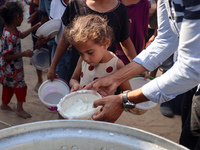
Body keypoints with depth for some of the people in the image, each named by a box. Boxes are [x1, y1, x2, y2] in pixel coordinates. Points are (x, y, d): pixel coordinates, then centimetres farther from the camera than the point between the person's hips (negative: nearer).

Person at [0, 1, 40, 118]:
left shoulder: (13, 30, -1)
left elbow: (22, 35, 21)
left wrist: (34, 28, 21)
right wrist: (24, 54, -28)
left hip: (12, 68, 10)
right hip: (11, 69, -10)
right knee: (21, 86, 5)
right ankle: (20, 109, 21)